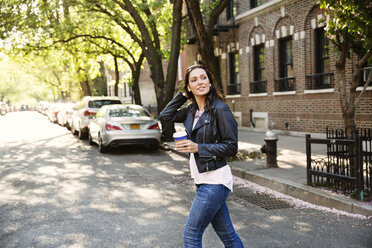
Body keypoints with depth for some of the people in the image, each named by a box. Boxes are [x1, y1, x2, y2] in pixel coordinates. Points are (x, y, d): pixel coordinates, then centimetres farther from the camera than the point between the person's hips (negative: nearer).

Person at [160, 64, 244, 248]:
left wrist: (198, 148, -20)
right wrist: (183, 95, 8)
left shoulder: (220, 109, -13)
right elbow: (165, 116, 11)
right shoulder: (191, 110, 9)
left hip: (215, 179, -8)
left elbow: (231, 147, -14)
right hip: (202, 178, 8)